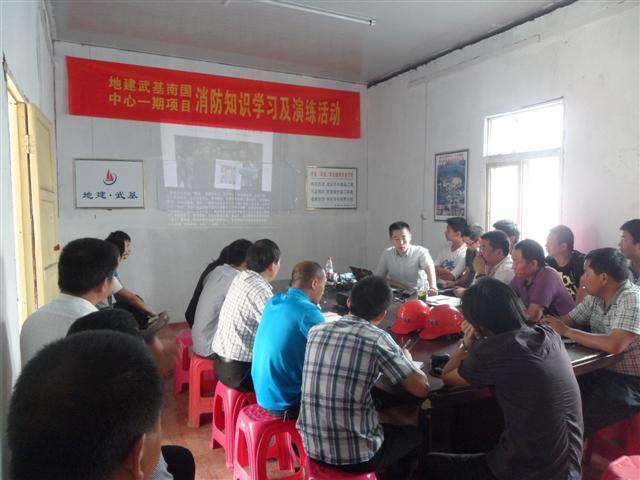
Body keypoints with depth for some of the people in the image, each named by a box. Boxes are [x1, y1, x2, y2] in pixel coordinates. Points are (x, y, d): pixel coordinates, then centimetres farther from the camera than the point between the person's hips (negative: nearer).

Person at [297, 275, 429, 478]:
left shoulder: (316, 331, 0)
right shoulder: (378, 339, -15)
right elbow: (422, 388, -11)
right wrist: (406, 360, 9)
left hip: (312, 447, 5)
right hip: (356, 456, -5)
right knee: (413, 435, 25)